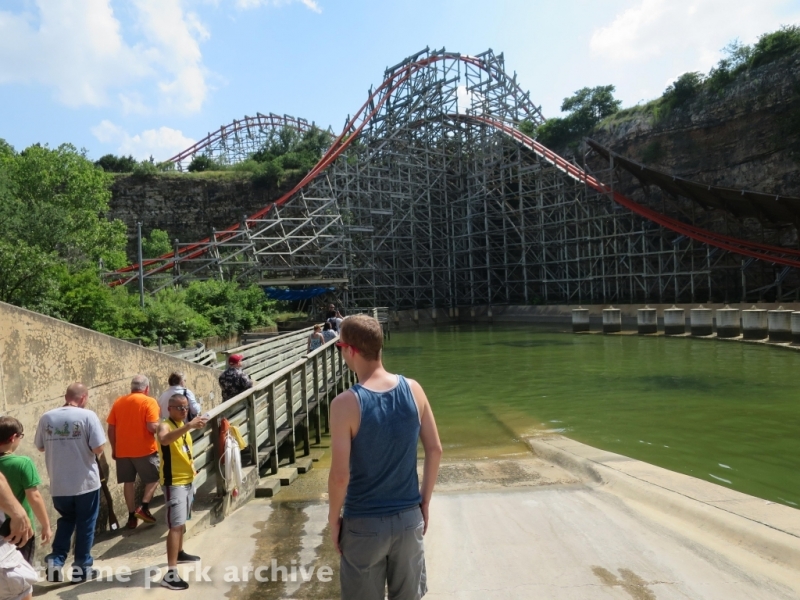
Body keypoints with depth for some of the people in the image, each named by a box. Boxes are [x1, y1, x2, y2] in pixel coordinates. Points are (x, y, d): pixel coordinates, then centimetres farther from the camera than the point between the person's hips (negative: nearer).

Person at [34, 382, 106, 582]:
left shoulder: (46, 418, -2)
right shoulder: (87, 416, -15)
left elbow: (40, 447, 11)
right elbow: (98, 449, -17)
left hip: (58, 484, 4)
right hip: (85, 482, -4)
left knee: (65, 521, 25)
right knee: (85, 524, 12)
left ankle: (55, 560, 15)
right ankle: (82, 567, 20)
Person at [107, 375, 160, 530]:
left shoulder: (118, 402, 6)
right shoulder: (149, 402, -10)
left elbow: (111, 428, 6)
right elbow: (152, 427, -19)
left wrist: (114, 448, 16)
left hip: (122, 450, 5)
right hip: (144, 450, -4)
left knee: (128, 482, 14)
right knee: (154, 478, 13)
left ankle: (132, 516, 18)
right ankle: (144, 507, -1)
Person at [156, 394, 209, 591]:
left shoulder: (183, 426, 10)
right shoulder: (165, 426, -18)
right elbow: (165, 440, -44)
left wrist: (191, 466, 10)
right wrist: (189, 425, -54)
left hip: (186, 479, 9)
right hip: (173, 482, -9)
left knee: (182, 521, 24)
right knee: (176, 525, -15)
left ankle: (180, 553, 43)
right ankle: (170, 574, -16)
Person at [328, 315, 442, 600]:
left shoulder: (346, 404, -21)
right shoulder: (413, 389, -8)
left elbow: (340, 475, -19)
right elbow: (435, 450, -2)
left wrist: (333, 518, -2)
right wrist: (425, 501, 10)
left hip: (364, 524, -3)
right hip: (409, 518, 4)